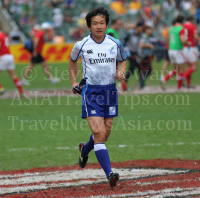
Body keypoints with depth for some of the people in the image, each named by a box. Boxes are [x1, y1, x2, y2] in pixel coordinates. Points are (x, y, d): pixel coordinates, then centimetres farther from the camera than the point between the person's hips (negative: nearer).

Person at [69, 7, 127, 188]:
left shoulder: (116, 44, 0)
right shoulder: (81, 45, -4)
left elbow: (122, 61, 18)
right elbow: (73, 61, 17)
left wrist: (121, 72, -3)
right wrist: (73, 82, 11)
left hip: (110, 91, 3)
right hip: (91, 91, -3)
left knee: (105, 133, 13)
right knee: (99, 133, -16)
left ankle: (85, 149, 47)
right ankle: (109, 174, -21)